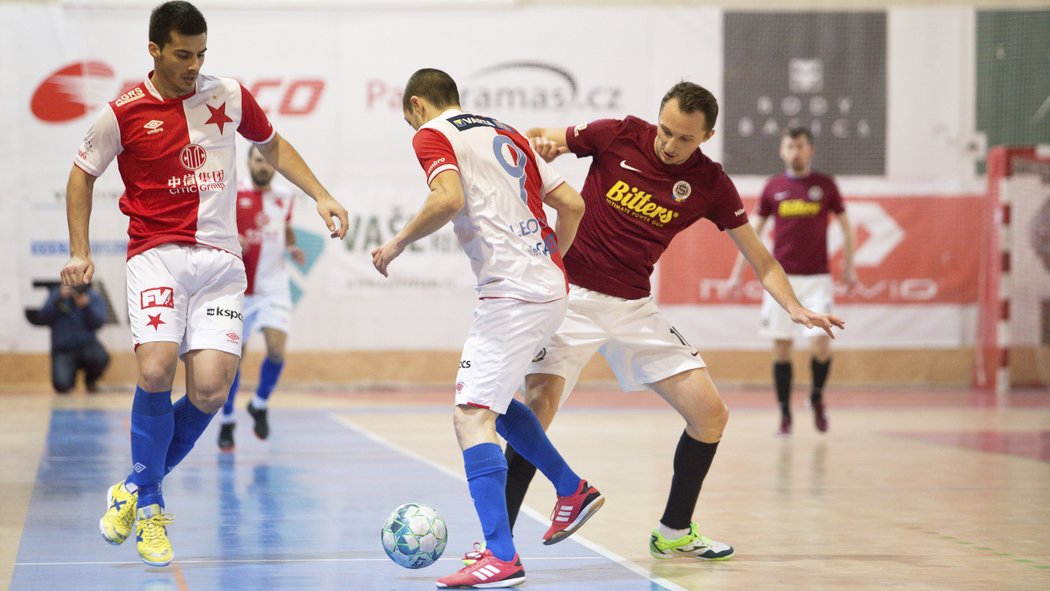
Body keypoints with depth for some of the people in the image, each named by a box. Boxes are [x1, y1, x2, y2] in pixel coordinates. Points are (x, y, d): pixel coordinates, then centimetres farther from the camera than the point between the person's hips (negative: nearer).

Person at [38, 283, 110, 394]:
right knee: (61, 385, -26)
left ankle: (90, 380, 2)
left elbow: (97, 323, -9)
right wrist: (59, 298, -19)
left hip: (87, 344, 1)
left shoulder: (94, 297, 5)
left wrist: (86, 306, -26)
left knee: (100, 357, -34)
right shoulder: (56, 294, 6)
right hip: (63, 351, -1)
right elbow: (44, 318, -7)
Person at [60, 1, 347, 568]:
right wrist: (80, 253, 5)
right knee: (156, 371, -23)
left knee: (210, 390, -12)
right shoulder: (123, 113, -3)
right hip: (156, 254, -2)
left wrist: (321, 197, 11)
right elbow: (82, 175, 12)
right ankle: (149, 509, -2)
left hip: (220, 260, 3)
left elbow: (273, 145, 22)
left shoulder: (229, 96, 4)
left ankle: (137, 485, 14)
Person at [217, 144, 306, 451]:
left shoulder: (285, 197, 6)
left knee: (276, 349, -15)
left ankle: (260, 405, 12)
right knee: (234, 355, 3)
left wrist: (293, 248, 3)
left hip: (273, 287, 2)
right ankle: (227, 421, 21)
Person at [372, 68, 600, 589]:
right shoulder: (507, 135, 22)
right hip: (549, 290, 9)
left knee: (471, 416, -11)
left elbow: (449, 198, -20)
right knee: (491, 399, 26)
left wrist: (398, 243, -7)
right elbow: (572, 205, 20)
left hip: (512, 294, -9)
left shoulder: (431, 135, 0)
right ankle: (572, 490, 32)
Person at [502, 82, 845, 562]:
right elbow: (537, 143, 3)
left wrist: (794, 307, -13)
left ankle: (674, 532, 17)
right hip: (570, 294, -4)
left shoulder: (710, 184, -2)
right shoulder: (618, 136, -8)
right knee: (538, 406, -22)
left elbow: (760, 259, 4)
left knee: (710, 414, -2)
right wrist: (540, 143, -21)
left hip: (634, 308, 4)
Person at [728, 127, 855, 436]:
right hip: (781, 279, 1)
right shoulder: (773, 187, 5)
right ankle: (785, 415, 9)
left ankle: (817, 397, 16)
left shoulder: (825, 185, 2)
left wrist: (849, 268, 5)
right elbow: (753, 231, 11)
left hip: (817, 278, -1)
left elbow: (846, 227, 10)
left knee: (822, 343, -12)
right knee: (781, 347, 0)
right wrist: (737, 272, 7)